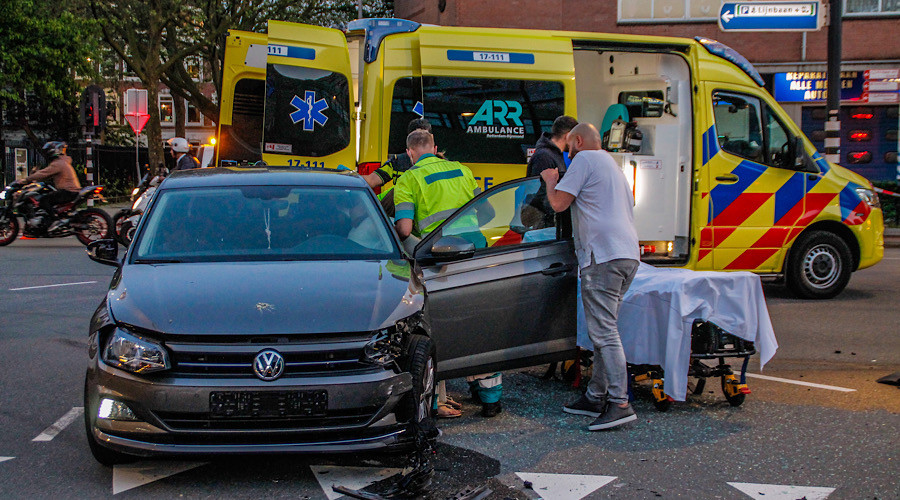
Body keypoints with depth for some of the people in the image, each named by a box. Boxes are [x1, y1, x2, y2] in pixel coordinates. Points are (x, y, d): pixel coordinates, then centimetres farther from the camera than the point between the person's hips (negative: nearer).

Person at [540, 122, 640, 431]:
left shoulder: (585, 159, -1)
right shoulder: (612, 166, 29)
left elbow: (558, 203, -7)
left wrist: (550, 182, 15)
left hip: (603, 255, -10)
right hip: (628, 254, 10)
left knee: (603, 331, -12)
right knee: (603, 329, 13)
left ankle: (619, 404, -17)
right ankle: (596, 396, 18)